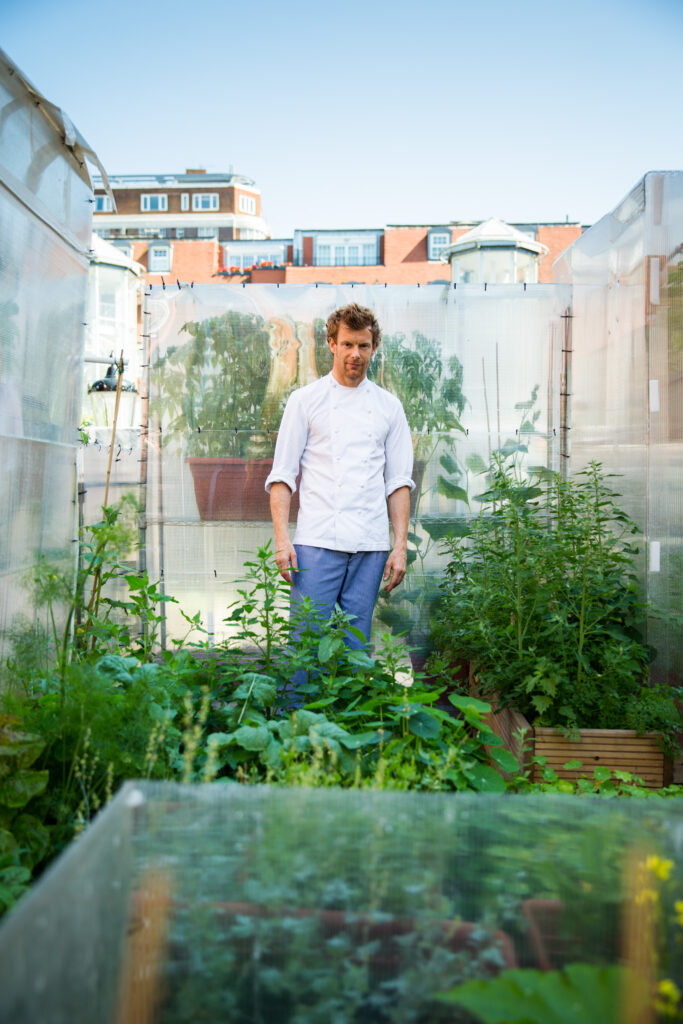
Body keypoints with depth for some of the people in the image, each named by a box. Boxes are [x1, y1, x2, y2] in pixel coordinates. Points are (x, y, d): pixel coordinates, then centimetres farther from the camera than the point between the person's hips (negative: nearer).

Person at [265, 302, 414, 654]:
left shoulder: (388, 406, 11)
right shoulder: (305, 400, 5)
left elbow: (398, 482, 11)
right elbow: (282, 476, 2)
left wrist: (401, 545, 3)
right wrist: (281, 538, -8)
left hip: (370, 546, 2)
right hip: (318, 542, -2)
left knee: (356, 645, 7)